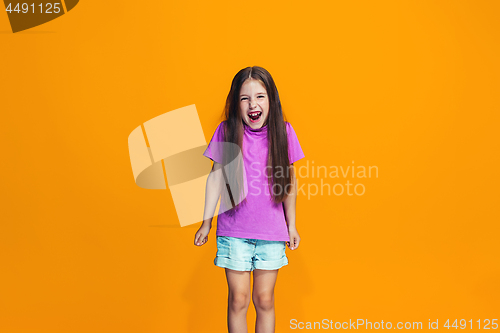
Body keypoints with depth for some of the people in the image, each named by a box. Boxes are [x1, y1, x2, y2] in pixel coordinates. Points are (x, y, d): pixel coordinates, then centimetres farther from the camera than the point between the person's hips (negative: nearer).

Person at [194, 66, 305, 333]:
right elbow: (216, 176, 2)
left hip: (272, 232, 1)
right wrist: (206, 221, 5)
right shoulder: (226, 131, -6)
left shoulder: (283, 131, -4)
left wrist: (291, 226, 9)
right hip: (234, 231, 0)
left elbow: (289, 181, 5)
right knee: (238, 299, 5)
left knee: (264, 300, 9)